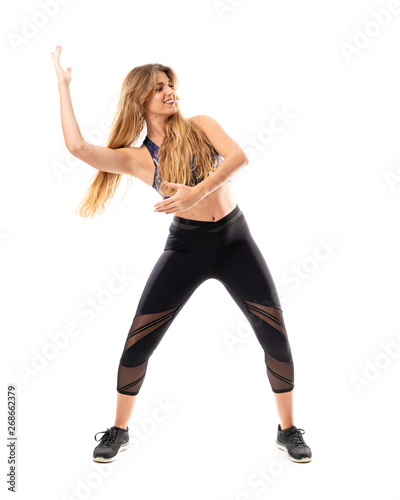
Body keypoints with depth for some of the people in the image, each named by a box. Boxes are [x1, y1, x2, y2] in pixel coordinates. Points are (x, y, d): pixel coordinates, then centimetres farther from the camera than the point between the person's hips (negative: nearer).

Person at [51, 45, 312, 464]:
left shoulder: (200, 126, 2)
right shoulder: (136, 158, -1)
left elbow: (238, 156, -15)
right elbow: (78, 147, -15)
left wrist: (198, 191, -30)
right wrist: (63, 85, -6)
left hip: (235, 240, 1)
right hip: (186, 246, -1)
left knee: (276, 334, -4)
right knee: (139, 339, -4)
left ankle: (288, 430, 16)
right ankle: (119, 431, 18)